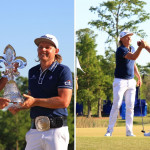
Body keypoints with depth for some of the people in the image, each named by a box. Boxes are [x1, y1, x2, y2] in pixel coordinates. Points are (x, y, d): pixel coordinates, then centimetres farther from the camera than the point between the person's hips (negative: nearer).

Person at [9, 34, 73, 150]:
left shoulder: (63, 70, -2)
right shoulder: (32, 72, 18)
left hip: (56, 130, -5)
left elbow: (64, 102, -12)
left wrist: (35, 101, -11)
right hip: (34, 130, 6)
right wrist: (19, 107, 6)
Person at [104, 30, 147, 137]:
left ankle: (129, 131, 7)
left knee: (130, 107, 4)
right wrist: (141, 47, -42)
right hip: (120, 81, -7)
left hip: (131, 82, 7)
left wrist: (139, 76, 15)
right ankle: (109, 130, -3)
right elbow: (133, 57, -30)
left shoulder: (132, 48, 12)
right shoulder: (120, 50, -14)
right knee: (116, 106, -9)